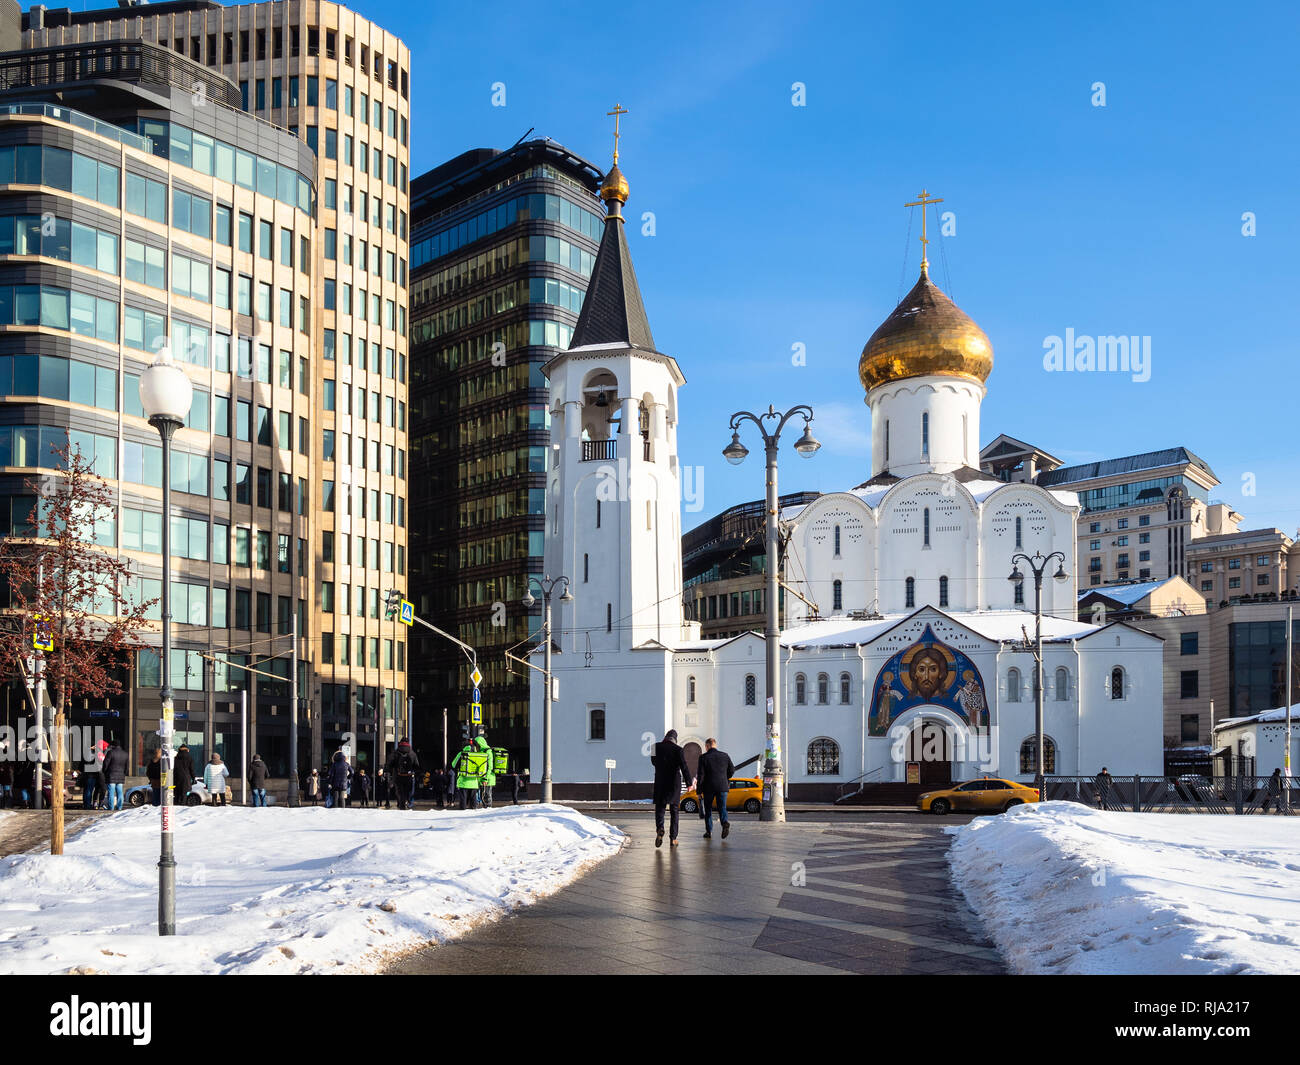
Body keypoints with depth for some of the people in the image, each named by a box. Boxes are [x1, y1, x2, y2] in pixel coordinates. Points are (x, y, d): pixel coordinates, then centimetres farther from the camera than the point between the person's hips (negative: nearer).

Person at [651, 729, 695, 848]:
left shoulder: (656, 747, -2)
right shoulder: (678, 750, -8)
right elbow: (684, 767, -16)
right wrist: (690, 782, -18)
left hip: (660, 784, 1)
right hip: (675, 784, -1)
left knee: (659, 809, 7)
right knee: (674, 811, 12)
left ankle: (659, 829, -22)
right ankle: (673, 838, 9)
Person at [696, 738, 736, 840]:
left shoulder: (703, 757, -6)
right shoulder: (725, 755, 4)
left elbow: (700, 774, -9)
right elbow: (732, 770, 8)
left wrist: (699, 791, -5)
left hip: (708, 787, -2)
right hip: (722, 787, 2)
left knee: (708, 810, 12)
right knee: (722, 808, 6)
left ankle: (709, 831, 13)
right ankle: (725, 822, -23)